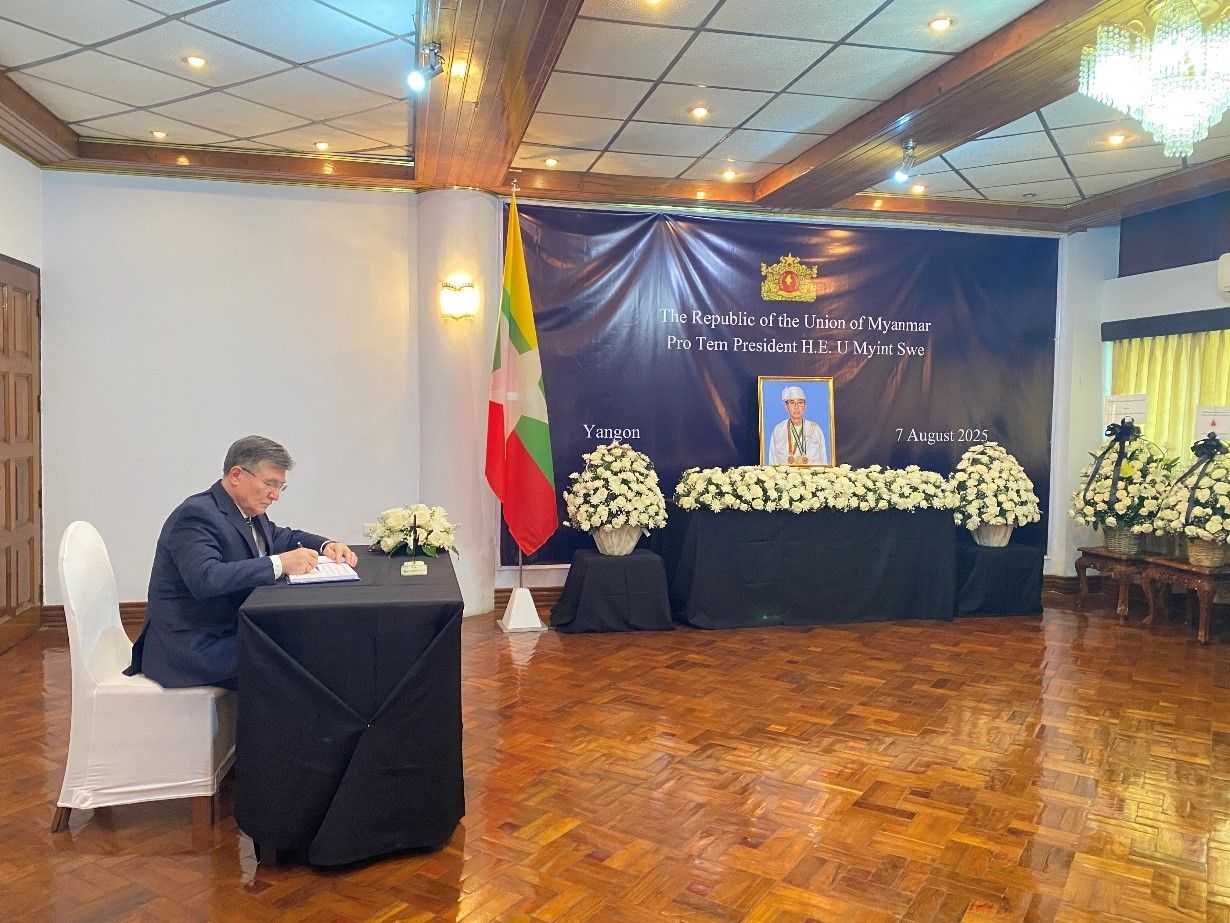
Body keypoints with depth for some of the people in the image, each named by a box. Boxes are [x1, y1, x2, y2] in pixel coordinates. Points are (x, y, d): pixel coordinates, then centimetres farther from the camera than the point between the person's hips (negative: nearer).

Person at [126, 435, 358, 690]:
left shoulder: (248, 511, 8)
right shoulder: (197, 514, -18)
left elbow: (281, 537, 24)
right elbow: (204, 579, -34)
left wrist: (325, 545, 3)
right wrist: (280, 563, -35)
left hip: (229, 634, 8)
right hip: (191, 648, -8)